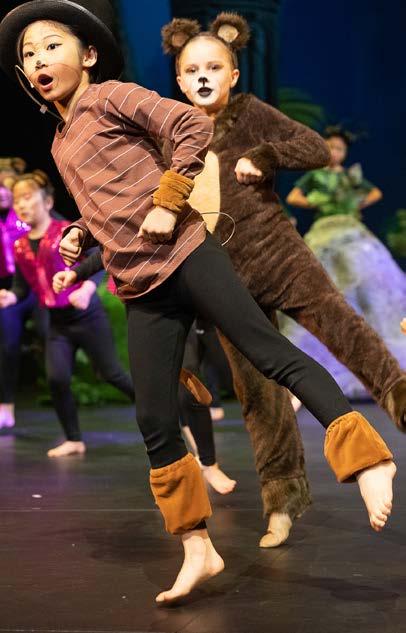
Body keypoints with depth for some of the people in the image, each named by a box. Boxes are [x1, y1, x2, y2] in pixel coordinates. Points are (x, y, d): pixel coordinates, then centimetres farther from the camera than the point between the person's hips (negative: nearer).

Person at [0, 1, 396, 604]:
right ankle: (199, 551, 10)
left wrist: (168, 203, -14)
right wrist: (80, 236, 13)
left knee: (273, 353, -13)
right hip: (141, 289, 7)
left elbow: (194, 126, -11)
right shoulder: (60, 145, 20)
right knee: (156, 425, 2)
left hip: (186, 256, -7)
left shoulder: (109, 96, -1)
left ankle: (370, 462, -9)